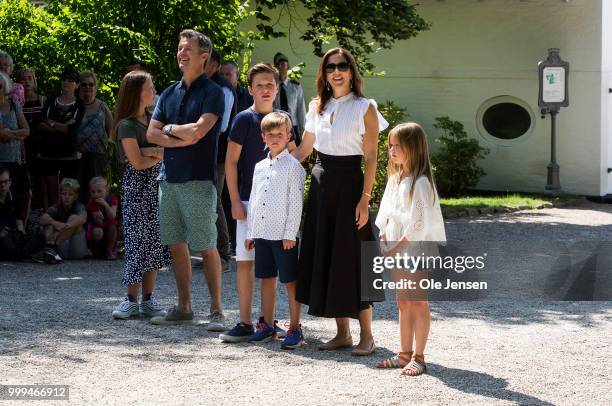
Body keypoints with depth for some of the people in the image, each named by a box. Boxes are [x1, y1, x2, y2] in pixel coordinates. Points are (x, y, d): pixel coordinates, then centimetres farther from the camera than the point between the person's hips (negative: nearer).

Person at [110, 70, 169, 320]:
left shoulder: (153, 119, 13)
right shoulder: (127, 125, -9)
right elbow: (138, 162, -14)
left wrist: (148, 151, -13)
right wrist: (162, 154, -3)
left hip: (157, 186, 6)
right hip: (137, 188, -6)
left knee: (154, 242, 4)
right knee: (138, 241, -7)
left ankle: (147, 299, 8)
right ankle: (131, 300, 0)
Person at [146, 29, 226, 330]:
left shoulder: (212, 92, -4)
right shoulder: (169, 94, 15)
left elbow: (198, 130, -17)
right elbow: (151, 133, 7)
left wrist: (170, 129, -1)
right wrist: (182, 140, -9)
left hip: (198, 180, -6)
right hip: (169, 179, 7)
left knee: (207, 247, -6)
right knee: (176, 246, 9)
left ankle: (216, 310, -1)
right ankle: (184, 308, 16)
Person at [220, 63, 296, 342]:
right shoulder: (245, 119, -5)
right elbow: (231, 161, -6)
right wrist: (235, 201, -11)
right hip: (249, 200, -4)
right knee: (245, 261, -3)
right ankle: (245, 323, 2)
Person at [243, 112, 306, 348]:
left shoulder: (292, 166, -6)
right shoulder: (260, 167, 13)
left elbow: (295, 203, -10)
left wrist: (290, 234, -14)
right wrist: (250, 232, 15)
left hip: (283, 235, -6)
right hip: (262, 233, 6)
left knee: (290, 282, -1)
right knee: (267, 280, 13)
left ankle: (294, 329, 4)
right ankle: (267, 326, 22)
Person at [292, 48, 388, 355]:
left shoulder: (364, 108, -6)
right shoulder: (317, 107, 9)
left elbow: (370, 159, -8)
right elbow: (303, 149, 19)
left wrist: (364, 200, -15)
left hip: (349, 184, -6)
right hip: (320, 183, 6)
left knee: (351, 258, -5)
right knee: (324, 257, 6)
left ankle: (366, 336, 4)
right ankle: (342, 333, 15)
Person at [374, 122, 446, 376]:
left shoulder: (420, 182, -17)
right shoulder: (395, 179, 10)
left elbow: (418, 224, -20)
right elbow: (386, 217, 14)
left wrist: (395, 250, -18)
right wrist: (383, 245, 5)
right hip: (398, 251, 8)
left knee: (418, 303, -1)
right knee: (403, 303, 14)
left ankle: (418, 357, 5)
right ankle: (405, 353, 22)